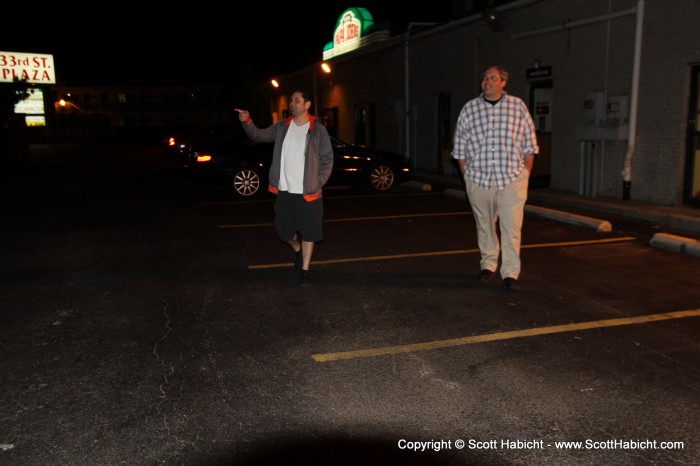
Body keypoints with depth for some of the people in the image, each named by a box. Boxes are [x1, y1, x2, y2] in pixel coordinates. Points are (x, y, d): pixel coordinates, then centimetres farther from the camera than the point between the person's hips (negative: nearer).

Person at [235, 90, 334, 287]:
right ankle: (298, 250, 44)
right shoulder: (282, 127, 6)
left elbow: (327, 159, -3)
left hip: (308, 193, -3)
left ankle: (305, 270, 19)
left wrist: (318, 183, -9)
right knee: (284, 230, 13)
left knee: (308, 232, 4)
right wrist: (247, 122, -13)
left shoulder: (318, 130, -5)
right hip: (284, 191, 4)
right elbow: (259, 135, 5)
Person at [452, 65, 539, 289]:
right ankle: (488, 264, 27)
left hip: (511, 179, -1)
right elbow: (460, 149, 8)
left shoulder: (518, 106, 3)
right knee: (484, 225, 11)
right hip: (479, 179, 2)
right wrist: (467, 177, 4)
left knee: (511, 227, -5)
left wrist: (524, 176, 2)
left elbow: (529, 146, 6)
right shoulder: (469, 109, 5)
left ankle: (510, 272, 3)